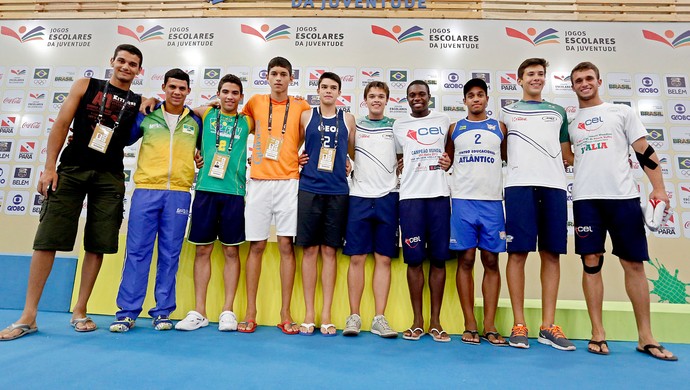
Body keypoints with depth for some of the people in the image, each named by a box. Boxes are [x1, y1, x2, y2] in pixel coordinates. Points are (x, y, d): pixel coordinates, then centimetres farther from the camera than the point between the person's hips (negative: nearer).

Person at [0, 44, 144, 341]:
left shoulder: (139, 103, 10)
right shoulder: (85, 86, 9)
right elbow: (61, 124, 3)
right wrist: (50, 166, -4)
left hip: (110, 178, 1)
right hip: (72, 170, -1)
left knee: (97, 245, 2)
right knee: (47, 240, -3)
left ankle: (79, 311, 16)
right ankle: (28, 316, 7)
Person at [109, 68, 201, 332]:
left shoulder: (195, 122, 12)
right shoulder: (146, 117, 10)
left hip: (179, 193, 1)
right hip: (146, 190, 0)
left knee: (170, 254, 3)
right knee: (137, 251, 0)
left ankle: (163, 312, 12)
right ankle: (127, 312, 9)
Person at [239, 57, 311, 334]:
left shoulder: (301, 107, 8)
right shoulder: (255, 102, 11)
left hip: (289, 182, -1)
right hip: (259, 182, 1)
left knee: (286, 245, -1)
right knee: (256, 246, 3)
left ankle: (285, 314, 7)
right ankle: (250, 313, 12)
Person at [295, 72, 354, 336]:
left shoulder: (347, 119, 12)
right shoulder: (306, 116, 10)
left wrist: (349, 166, 3)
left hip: (337, 192, 1)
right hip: (309, 189, 0)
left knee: (329, 251, 3)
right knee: (310, 250, 1)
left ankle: (326, 314, 11)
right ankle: (309, 314, 10)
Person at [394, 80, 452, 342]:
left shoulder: (443, 120, 15)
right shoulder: (399, 126, 15)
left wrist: (449, 161, 5)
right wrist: (398, 170, 1)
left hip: (439, 195, 1)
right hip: (410, 196, 0)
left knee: (439, 259, 1)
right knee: (414, 259, -2)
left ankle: (435, 321, 10)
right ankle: (417, 321, 9)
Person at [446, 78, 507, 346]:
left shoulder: (499, 127, 14)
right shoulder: (455, 129, 13)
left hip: (492, 201, 1)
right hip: (463, 200, 0)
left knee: (491, 261, 1)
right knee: (465, 260, -1)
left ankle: (489, 326, 8)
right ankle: (470, 325, 7)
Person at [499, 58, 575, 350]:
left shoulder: (558, 112, 24)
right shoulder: (507, 112, 17)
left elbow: (566, 153, 25)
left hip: (554, 186, 3)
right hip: (519, 185, -2)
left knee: (551, 254, 0)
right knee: (518, 253, -6)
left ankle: (548, 326, 7)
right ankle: (519, 324, 1)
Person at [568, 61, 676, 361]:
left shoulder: (622, 112, 12)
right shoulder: (570, 123, 15)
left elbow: (645, 153, 6)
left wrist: (659, 189, -2)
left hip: (623, 196, 0)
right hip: (586, 199, 1)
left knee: (634, 263, 2)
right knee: (591, 262, -1)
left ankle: (645, 337, 13)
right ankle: (598, 333, 7)